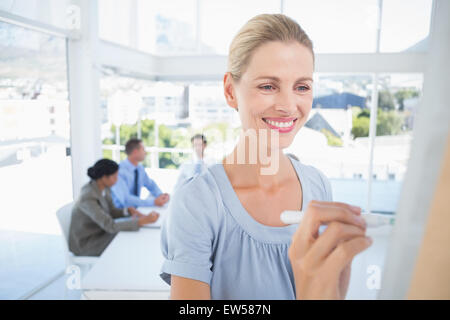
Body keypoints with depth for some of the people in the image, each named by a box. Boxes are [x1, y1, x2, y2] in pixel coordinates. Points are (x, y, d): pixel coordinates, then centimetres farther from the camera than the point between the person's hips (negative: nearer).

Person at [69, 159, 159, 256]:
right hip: (85, 243, -7)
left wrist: (130, 210, -14)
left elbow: (111, 211, 6)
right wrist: (143, 220, -35)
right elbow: (110, 226, -34)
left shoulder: (104, 188, -5)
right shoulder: (88, 198, -31)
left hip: (98, 233, 7)